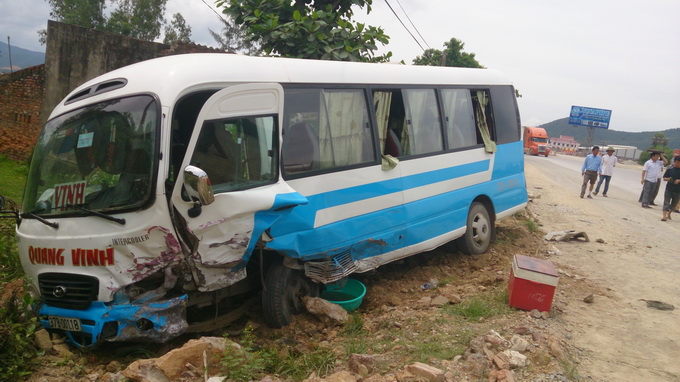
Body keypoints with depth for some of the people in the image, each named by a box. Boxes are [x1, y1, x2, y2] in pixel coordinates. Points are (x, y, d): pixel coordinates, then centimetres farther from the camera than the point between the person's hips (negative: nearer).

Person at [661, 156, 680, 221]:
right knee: (666, 202, -8)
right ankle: (664, 216, -13)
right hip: (669, 189, -1)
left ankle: (669, 214, 35)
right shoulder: (670, 170, 0)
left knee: (674, 204, 15)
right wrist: (668, 179, -17)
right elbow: (664, 178, 3)